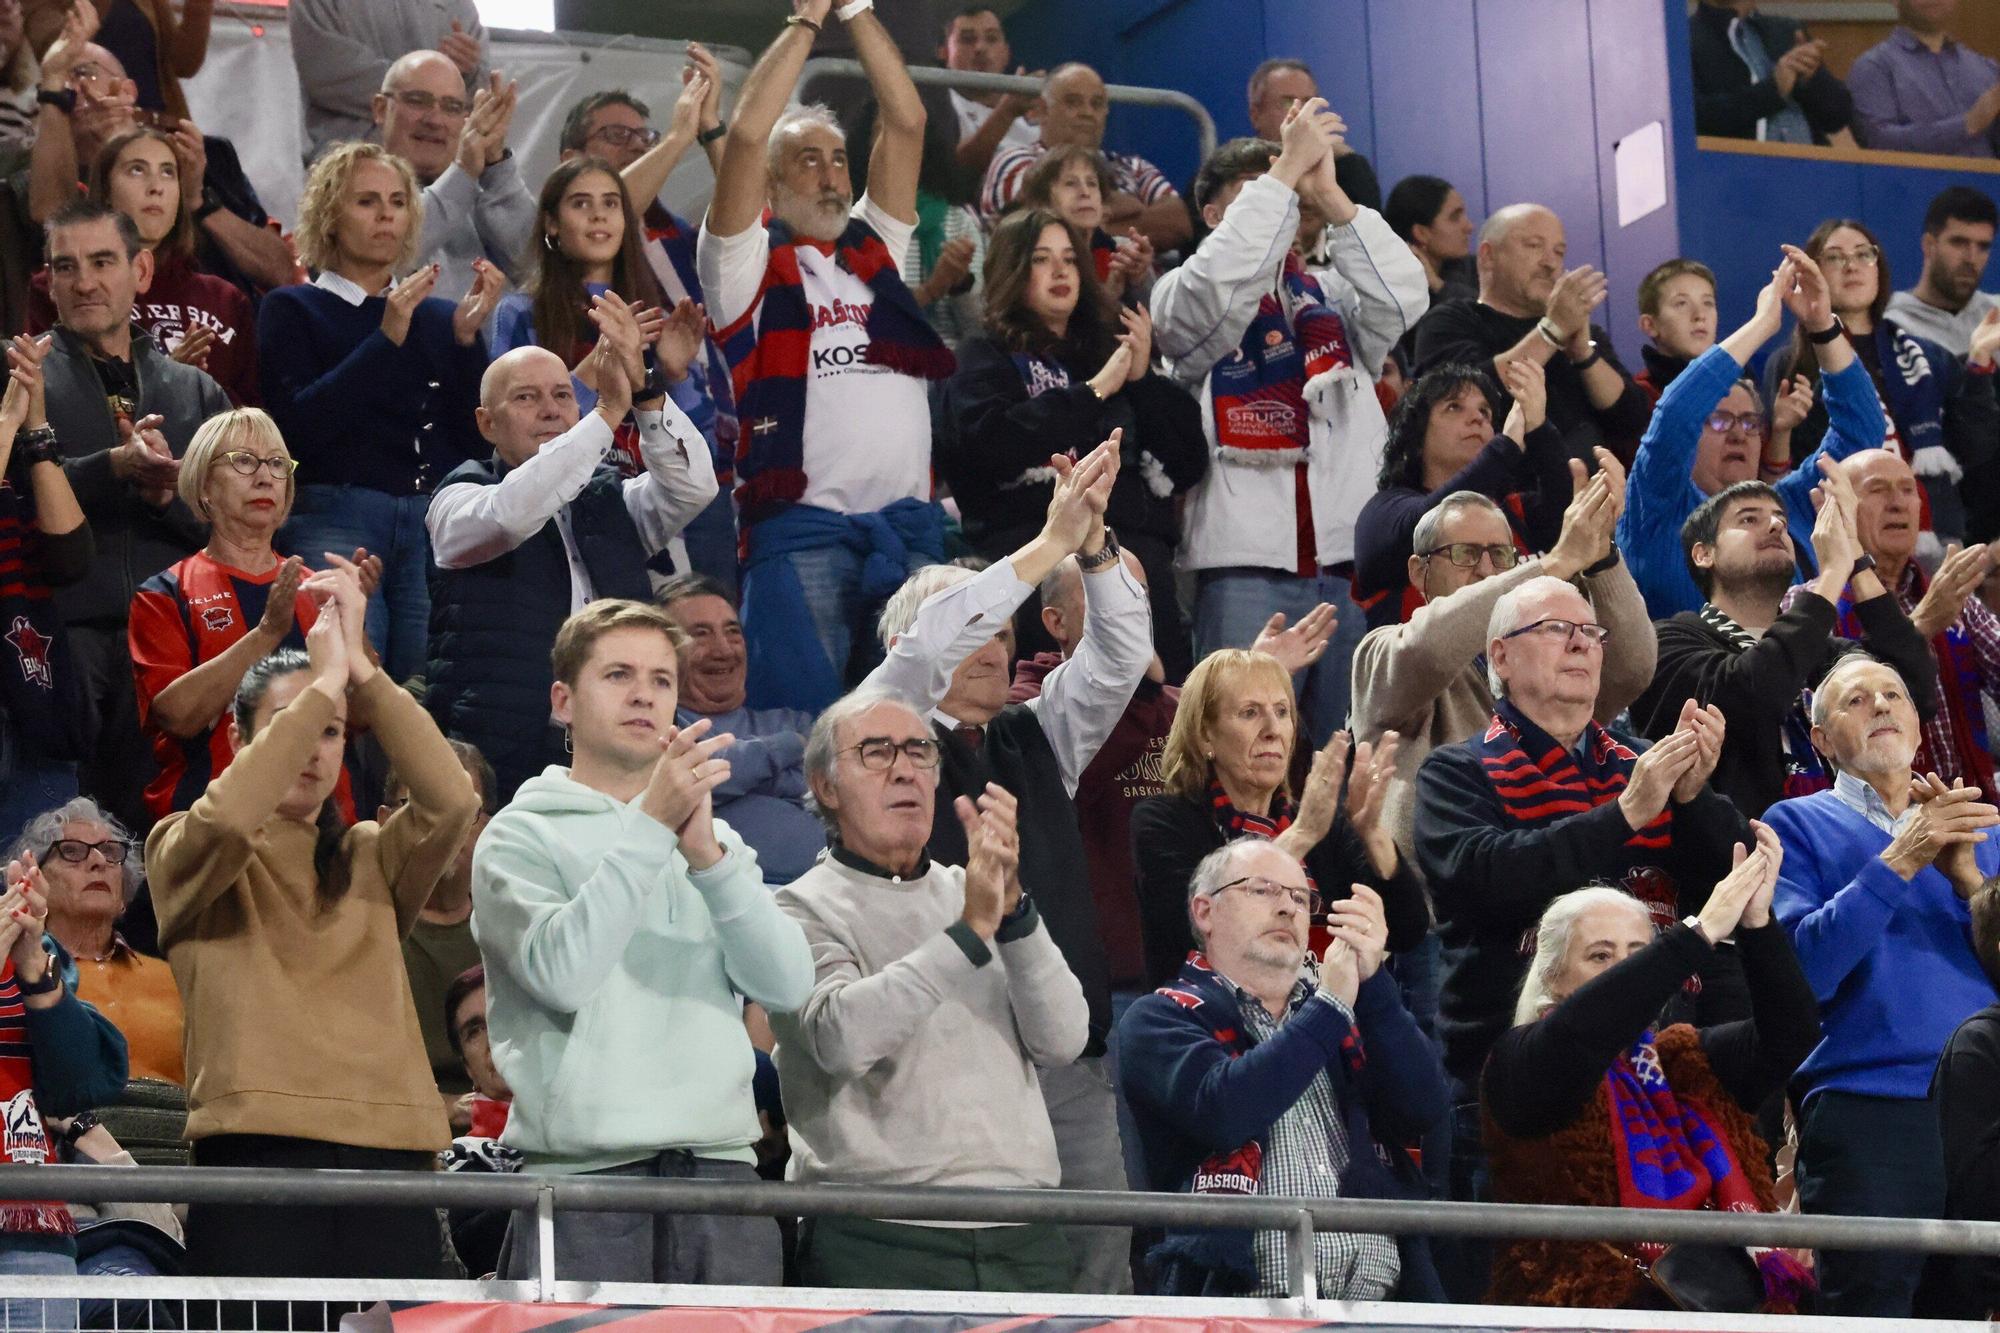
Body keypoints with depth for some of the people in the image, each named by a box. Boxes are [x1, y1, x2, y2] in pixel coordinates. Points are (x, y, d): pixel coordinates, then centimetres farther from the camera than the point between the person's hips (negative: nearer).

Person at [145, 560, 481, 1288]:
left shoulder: (370, 858, 20)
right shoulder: (184, 854, 11)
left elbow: (452, 800, 0)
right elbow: (227, 817, -13)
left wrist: (363, 672, -4)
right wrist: (323, 681, -9)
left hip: (389, 1154, 3)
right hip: (257, 1156, -3)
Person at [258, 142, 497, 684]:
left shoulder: (438, 318, 21)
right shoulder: (293, 309, 11)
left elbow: (480, 440, 9)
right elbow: (299, 424, -7)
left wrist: (467, 337, -1)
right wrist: (386, 339, -11)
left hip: (436, 526, 3)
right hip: (337, 521, -3)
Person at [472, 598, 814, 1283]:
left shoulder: (714, 838, 20)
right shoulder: (521, 835, 6)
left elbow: (788, 984, 3)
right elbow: (561, 972, -13)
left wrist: (708, 855, -9)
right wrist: (651, 827, -14)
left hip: (720, 1162, 4)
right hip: (583, 1169, -4)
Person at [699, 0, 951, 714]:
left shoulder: (876, 248, 21)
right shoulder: (748, 264, 8)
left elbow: (906, 122, 15)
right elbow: (745, 134, -5)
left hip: (909, 523, 5)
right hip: (802, 527, -4)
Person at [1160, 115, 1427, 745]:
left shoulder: (1332, 296, 18)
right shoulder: (1182, 298, 8)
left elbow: (1402, 300, -2)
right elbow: (1220, 285, -15)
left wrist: (1328, 193, -8)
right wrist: (1286, 172, -12)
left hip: (1350, 566, 3)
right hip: (1247, 568, -3)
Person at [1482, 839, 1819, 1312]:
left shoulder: (1686, 1059, 17)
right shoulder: (1522, 1063, 2)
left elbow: (1789, 1034, 2)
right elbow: (1582, 1030, -20)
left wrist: (1758, 924, -13)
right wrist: (1701, 932, -22)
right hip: (1588, 1309, -5)